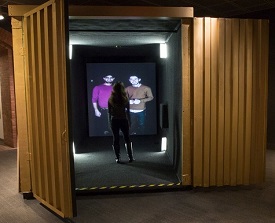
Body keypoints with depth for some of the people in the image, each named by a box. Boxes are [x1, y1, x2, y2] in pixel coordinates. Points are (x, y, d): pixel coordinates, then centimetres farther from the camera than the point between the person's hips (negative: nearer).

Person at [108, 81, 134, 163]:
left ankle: (118, 158, 12)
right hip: (124, 120, 0)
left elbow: (109, 113, -2)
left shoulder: (111, 100, -5)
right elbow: (128, 112, -3)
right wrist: (129, 122, 6)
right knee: (127, 139, 12)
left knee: (116, 139, 9)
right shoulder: (125, 99, -7)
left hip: (114, 121, 0)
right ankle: (130, 157, 14)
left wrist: (110, 123, 7)